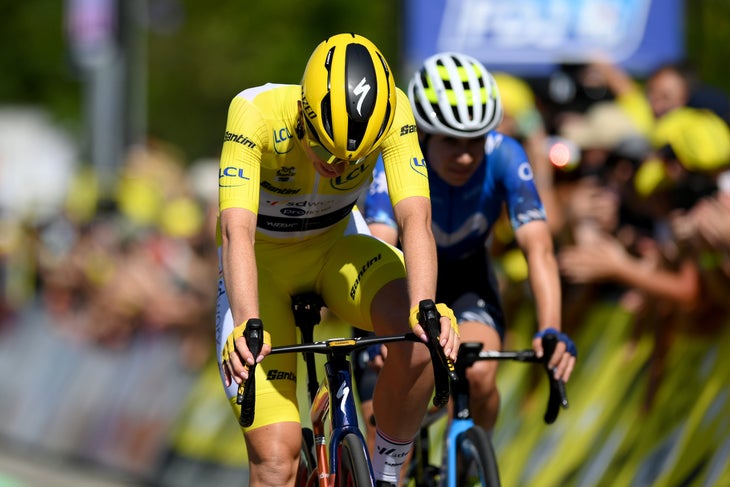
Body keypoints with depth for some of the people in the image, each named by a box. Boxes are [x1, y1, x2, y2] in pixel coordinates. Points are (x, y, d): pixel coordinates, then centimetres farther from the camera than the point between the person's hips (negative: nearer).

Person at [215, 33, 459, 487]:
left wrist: (426, 308, -55)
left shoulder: (393, 113, -27)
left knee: (420, 337, -30)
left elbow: (415, 218, -37)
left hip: (335, 245, 2)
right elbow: (237, 230, -42)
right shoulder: (257, 112, -33)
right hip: (264, 260, -2)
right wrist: (246, 326, -58)